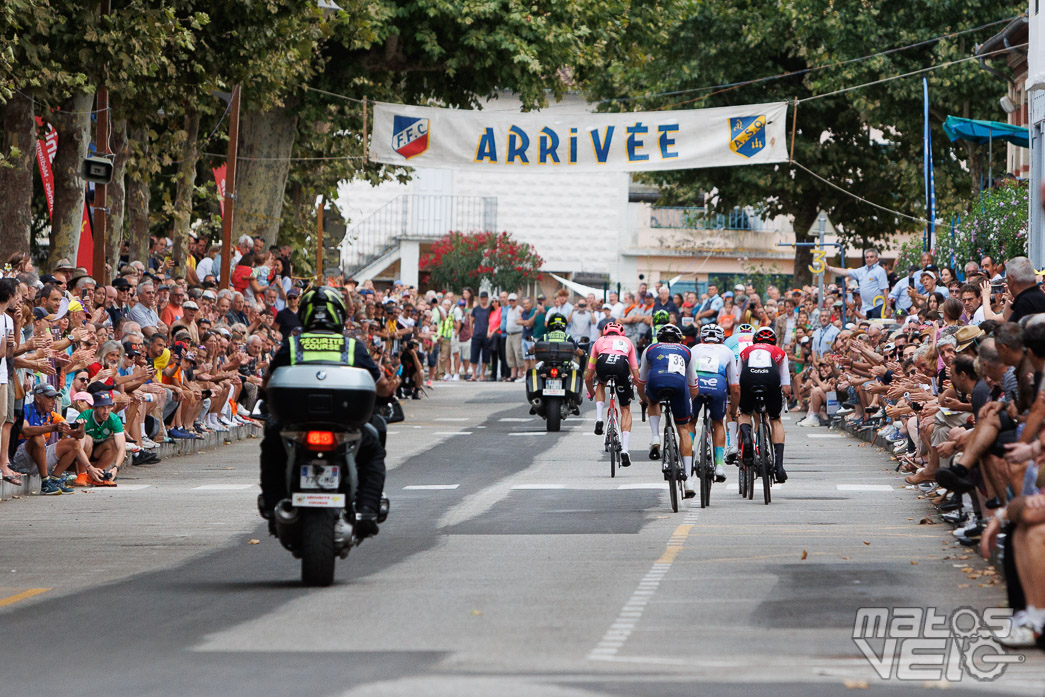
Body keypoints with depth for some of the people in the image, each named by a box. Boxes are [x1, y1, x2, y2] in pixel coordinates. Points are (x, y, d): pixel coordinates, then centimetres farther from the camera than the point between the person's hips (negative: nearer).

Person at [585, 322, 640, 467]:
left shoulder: (599, 341, 38)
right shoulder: (627, 342, 38)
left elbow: (588, 377, 40)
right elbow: (636, 376, 34)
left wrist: (591, 393, 58)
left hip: (603, 363, 0)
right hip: (622, 365, 0)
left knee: (601, 384, 39)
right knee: (625, 410, 17)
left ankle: (599, 419, 19)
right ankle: (624, 450, 5)